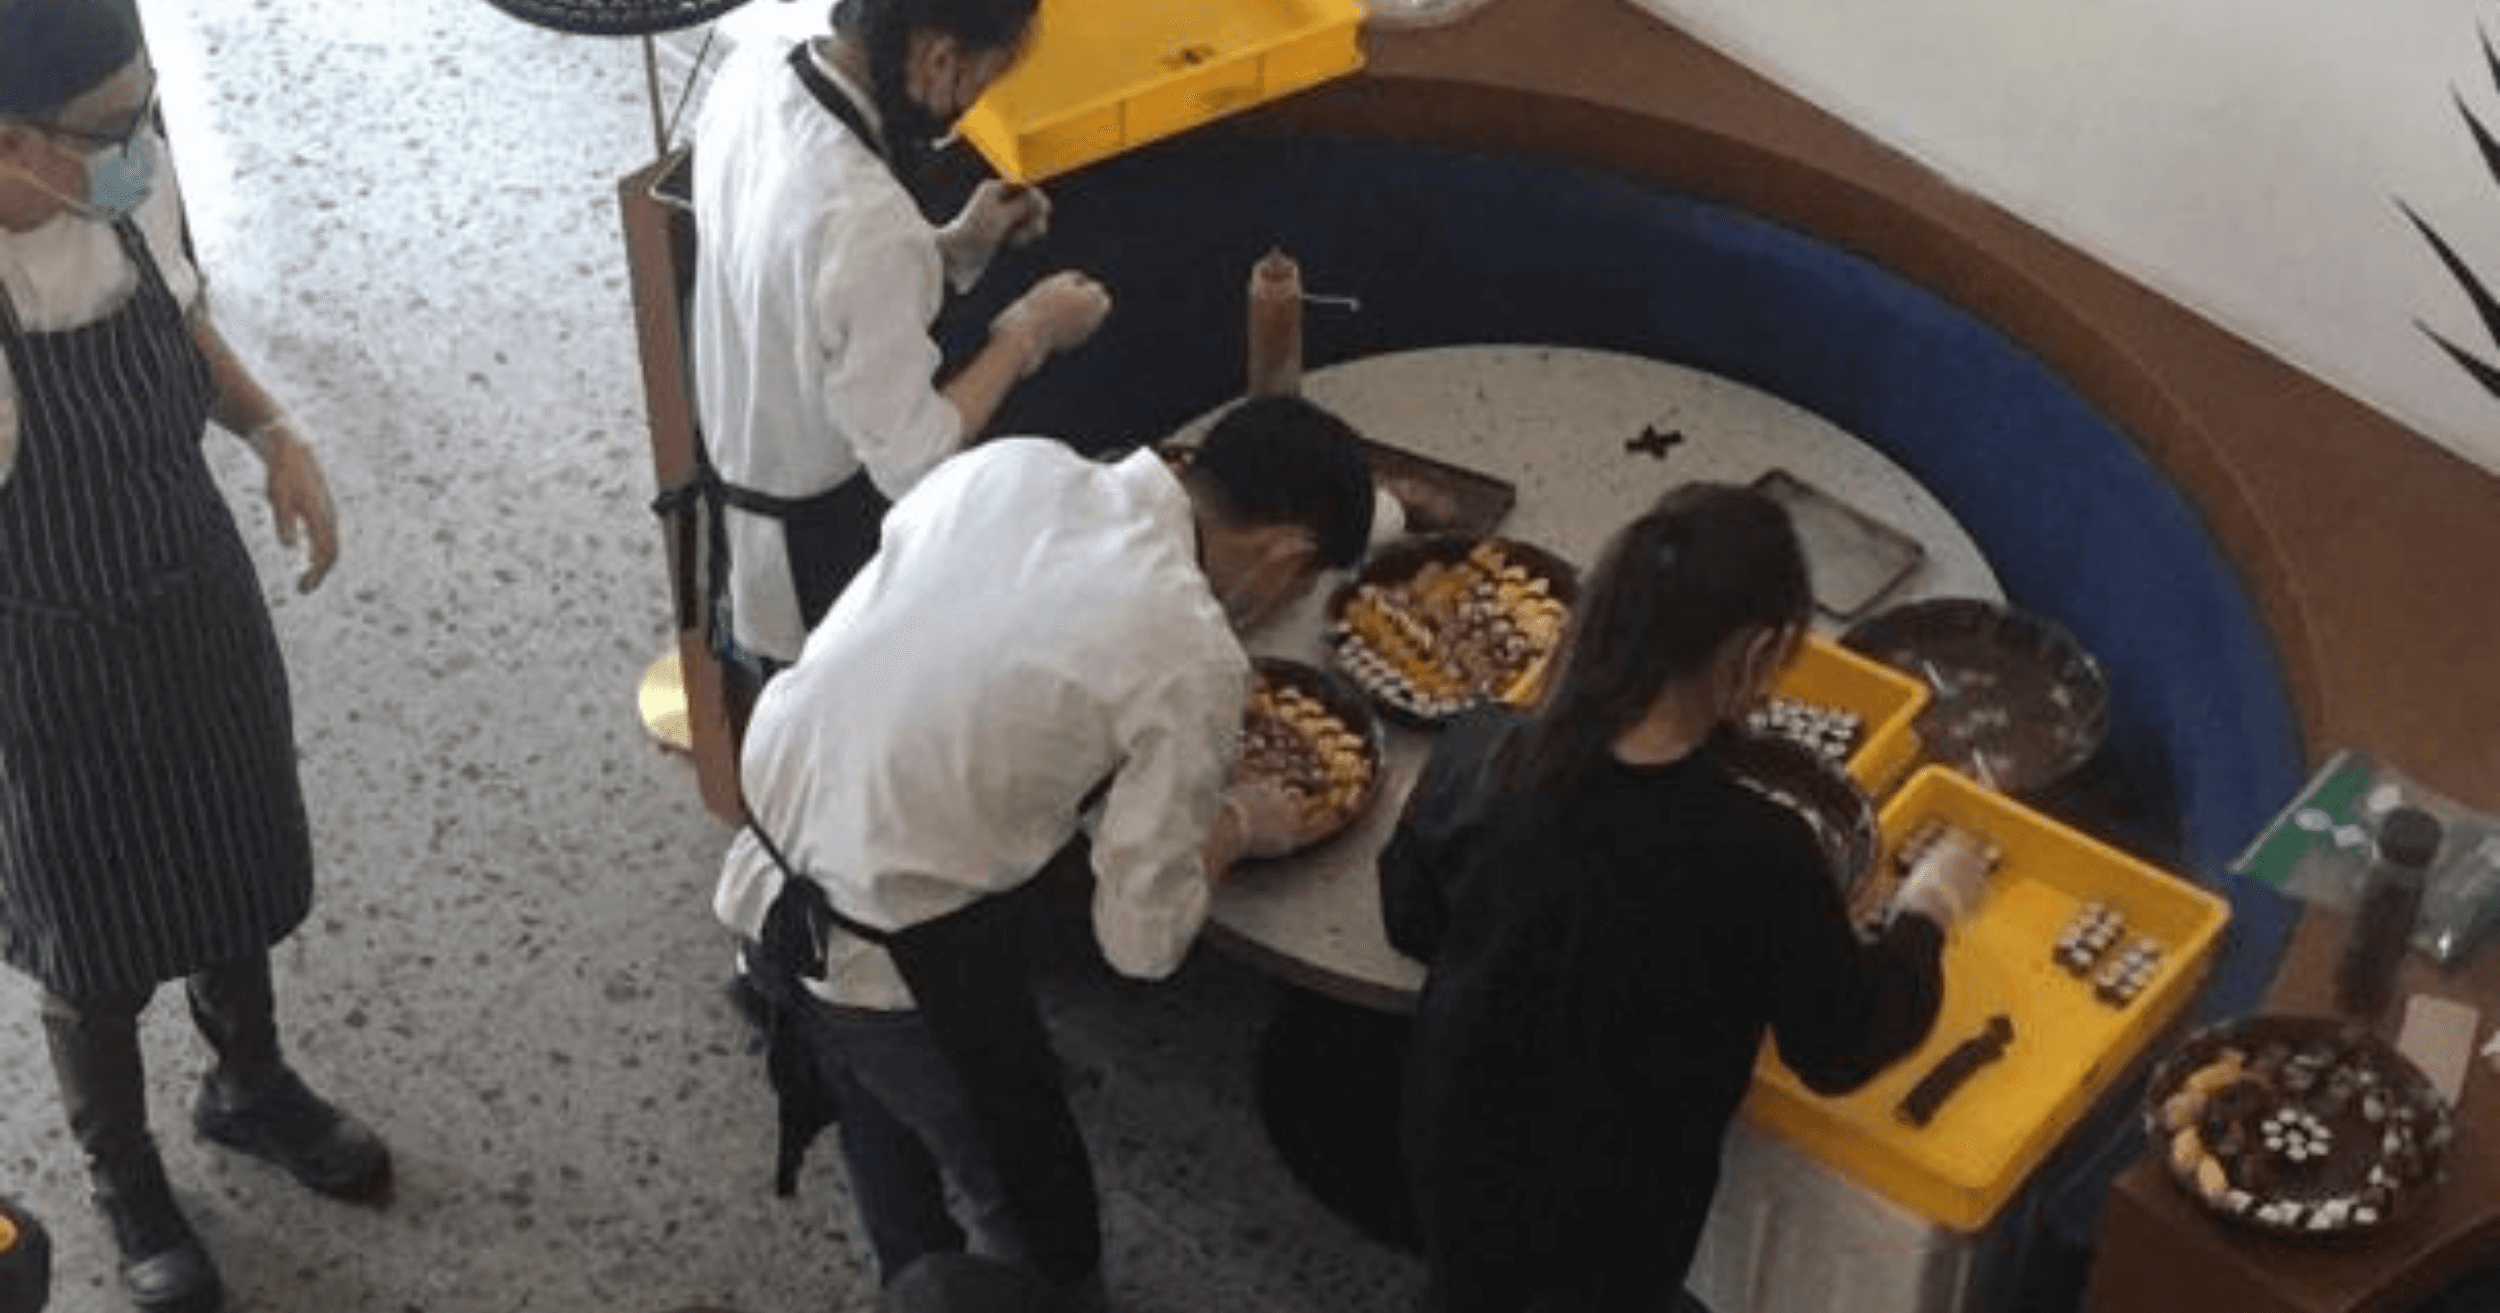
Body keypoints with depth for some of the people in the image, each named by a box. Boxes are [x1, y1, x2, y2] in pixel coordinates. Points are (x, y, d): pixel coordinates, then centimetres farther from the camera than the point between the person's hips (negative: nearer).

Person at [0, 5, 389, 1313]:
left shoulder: (135, 176, -16)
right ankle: (125, 1184, 47)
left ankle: (249, 1083, 58)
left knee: (237, 869, 28)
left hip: (202, 597, 6)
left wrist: (273, 432, -6)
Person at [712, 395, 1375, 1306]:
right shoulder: (1193, 660, -18)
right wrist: (1237, 827, 6)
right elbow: (1143, 936, -11)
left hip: (767, 864, 7)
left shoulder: (1011, 464, -3)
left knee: (882, 1118, 33)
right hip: (893, 954, -7)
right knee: (1031, 1199, 19)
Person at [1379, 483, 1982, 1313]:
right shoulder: (1757, 856, -33)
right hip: (1618, 1197, -3)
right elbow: (1839, 1049, -14)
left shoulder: (1479, 756, -23)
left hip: (1457, 1136, 3)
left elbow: (1410, 920, -3)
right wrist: (1924, 922, 4)